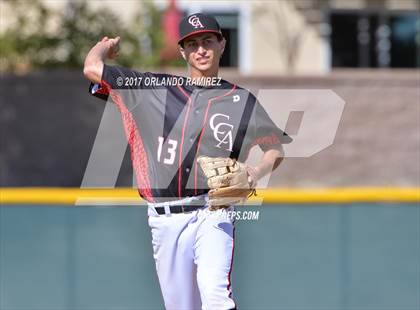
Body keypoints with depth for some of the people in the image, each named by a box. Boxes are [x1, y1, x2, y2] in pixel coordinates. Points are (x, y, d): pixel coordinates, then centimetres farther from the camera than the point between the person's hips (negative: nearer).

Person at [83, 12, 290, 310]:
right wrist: (108, 45, 25)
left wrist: (256, 173, -1)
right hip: (165, 219, 2)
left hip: (213, 215, -2)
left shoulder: (242, 101, 8)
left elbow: (277, 148, 18)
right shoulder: (154, 88, 9)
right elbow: (92, 68, 7)